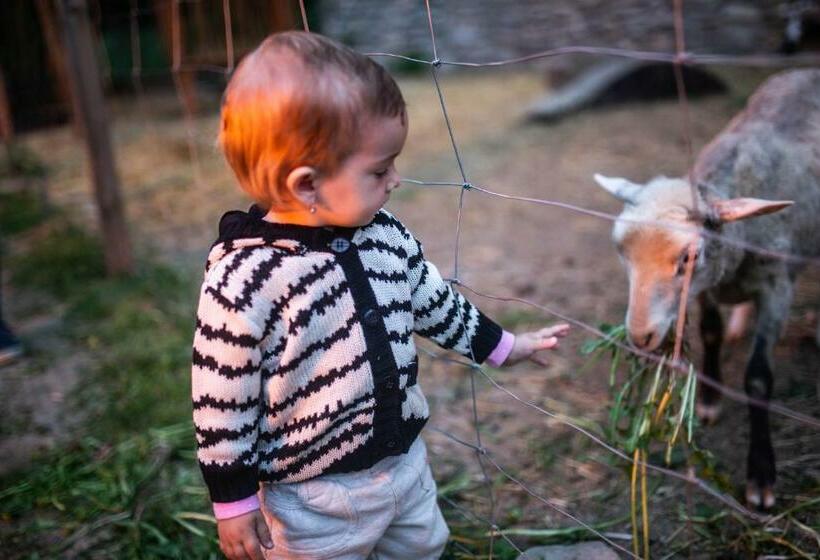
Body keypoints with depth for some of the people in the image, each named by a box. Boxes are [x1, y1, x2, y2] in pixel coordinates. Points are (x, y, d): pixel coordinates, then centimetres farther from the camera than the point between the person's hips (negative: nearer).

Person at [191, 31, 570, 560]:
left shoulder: (385, 233, -6)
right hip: (314, 496, -6)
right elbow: (222, 403, -18)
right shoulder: (242, 282, -26)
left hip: (405, 461, 7)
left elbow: (434, 300, 11)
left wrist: (501, 345, 20)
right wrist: (234, 499, -10)